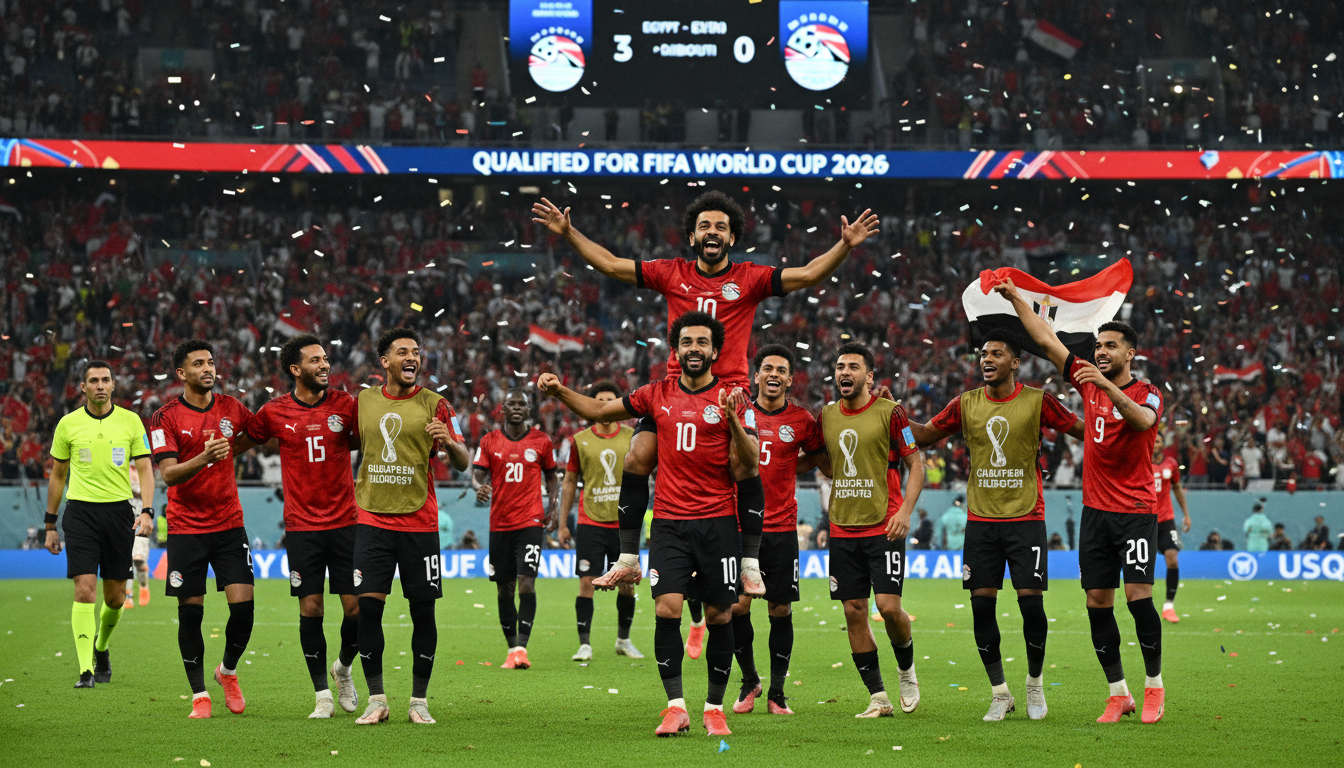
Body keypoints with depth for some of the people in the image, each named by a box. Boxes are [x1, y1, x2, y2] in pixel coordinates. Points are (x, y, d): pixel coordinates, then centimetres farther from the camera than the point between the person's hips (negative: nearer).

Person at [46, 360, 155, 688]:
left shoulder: (130, 421, 4)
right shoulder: (68, 424, 4)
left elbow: (145, 469, 4)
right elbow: (57, 476, 12)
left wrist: (147, 511, -11)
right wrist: (50, 525, 12)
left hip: (119, 511, 1)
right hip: (80, 511, -1)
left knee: (115, 596, 6)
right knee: (85, 589, -13)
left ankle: (101, 648, 34)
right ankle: (86, 669, -13)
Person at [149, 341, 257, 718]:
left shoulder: (231, 408, 5)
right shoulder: (165, 418, -6)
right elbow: (168, 474, -16)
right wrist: (205, 457, -30)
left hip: (229, 524, 3)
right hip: (186, 527, -2)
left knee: (243, 605, -7)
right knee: (190, 612, -1)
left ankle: (228, 670, 20)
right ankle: (199, 694, 12)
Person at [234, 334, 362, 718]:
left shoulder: (345, 404, -1)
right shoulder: (274, 412, 0)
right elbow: (242, 444, 15)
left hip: (344, 520, 1)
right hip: (301, 525, 0)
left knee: (356, 606, -2)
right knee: (310, 608, -3)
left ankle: (343, 667, 27)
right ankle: (322, 694, 8)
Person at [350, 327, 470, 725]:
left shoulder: (434, 405, 1)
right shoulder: (363, 401, 8)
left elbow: (463, 463, -1)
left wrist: (450, 442, -21)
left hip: (419, 522, -1)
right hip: (372, 519, 1)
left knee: (423, 610, -1)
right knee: (368, 605, -7)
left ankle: (419, 700, 8)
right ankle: (376, 699, 2)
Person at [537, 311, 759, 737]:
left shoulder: (731, 399, 0)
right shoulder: (658, 395, 9)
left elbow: (749, 463, -7)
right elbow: (599, 411, 19)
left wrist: (733, 420, -22)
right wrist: (559, 391, 7)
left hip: (717, 521, -2)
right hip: (669, 521, 2)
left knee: (719, 616, 1)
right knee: (666, 609, -12)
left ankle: (714, 707, 13)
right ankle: (675, 707, -8)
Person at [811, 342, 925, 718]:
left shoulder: (890, 412, -5)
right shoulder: (826, 416, 8)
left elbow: (916, 464, -3)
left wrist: (905, 510, -13)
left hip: (884, 528, -4)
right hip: (842, 530, 4)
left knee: (889, 606, -12)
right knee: (854, 612, 1)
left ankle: (907, 669, 17)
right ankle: (878, 698, 8)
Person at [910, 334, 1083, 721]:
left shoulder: (1036, 401, -3)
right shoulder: (966, 404, 5)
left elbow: (1081, 429, 0)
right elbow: (926, 435, 14)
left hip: (1025, 518, -3)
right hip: (980, 519, 3)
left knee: (1031, 600, -8)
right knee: (981, 604, -1)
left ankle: (1035, 682, 15)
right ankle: (1000, 693, 12)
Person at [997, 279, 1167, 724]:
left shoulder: (1147, 393, -4)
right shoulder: (1089, 384, 10)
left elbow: (1142, 419, -27)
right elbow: (1046, 340, 11)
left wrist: (1108, 387, -40)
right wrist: (1015, 299, 6)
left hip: (1135, 511, -5)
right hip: (1095, 509, 5)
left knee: (1138, 595, -13)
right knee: (1098, 601, 1)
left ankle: (1154, 685, 2)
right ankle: (1118, 694, 8)